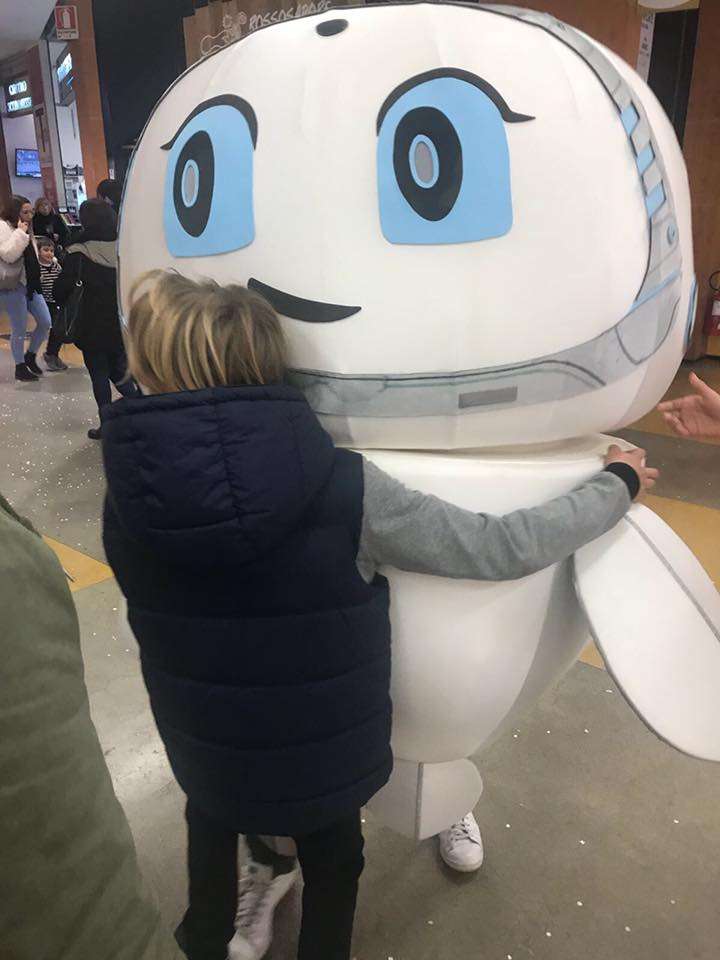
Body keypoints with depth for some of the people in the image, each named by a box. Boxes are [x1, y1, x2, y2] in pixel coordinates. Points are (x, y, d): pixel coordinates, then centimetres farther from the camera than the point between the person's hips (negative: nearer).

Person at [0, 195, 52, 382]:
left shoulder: (25, 228, 17)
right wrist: (20, 233, -22)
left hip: (30, 284, 8)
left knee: (45, 322, 5)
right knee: (19, 329, -1)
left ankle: (30, 356, 26)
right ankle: (20, 368, 13)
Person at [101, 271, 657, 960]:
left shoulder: (124, 498, -20)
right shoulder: (344, 489, -30)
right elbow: (506, 548, -24)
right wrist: (619, 484, -6)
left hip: (202, 760, 3)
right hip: (328, 767, -2)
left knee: (212, 821, 37)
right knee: (331, 864, 31)